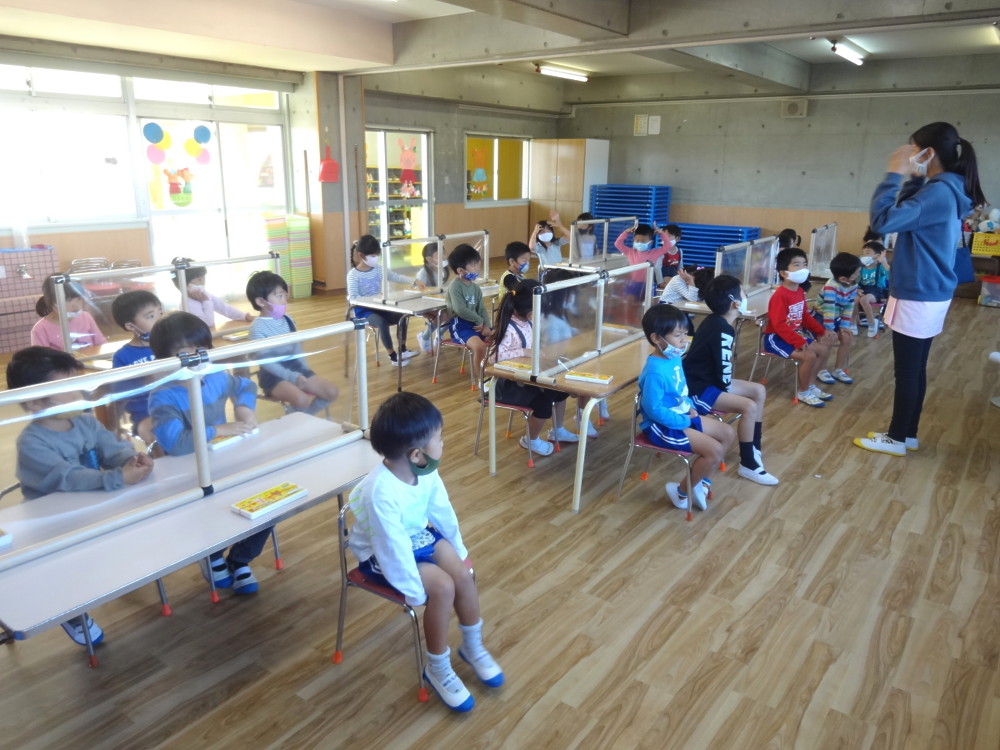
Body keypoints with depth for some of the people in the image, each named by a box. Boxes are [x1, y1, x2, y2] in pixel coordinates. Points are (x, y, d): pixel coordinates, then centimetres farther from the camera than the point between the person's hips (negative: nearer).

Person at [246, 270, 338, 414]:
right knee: (301, 399, -32)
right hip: (273, 375, -7)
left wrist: (304, 370, 0)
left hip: (295, 367, 7)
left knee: (332, 392, -5)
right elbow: (265, 361, -19)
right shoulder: (257, 328, -14)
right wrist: (292, 377, -24)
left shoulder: (287, 320, 6)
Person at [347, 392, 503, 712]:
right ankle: (438, 670, 2)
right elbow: (394, 549, -32)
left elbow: (443, 511, 0)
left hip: (417, 534, 7)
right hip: (381, 553, -7)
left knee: (464, 574, -8)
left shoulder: (425, 471, -16)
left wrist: (459, 550, 10)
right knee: (443, 588, -21)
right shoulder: (381, 492, -39)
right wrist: (416, 593, -23)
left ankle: (473, 648, 17)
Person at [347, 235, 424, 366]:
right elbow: (352, 298, -19)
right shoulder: (353, 275, -12)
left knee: (402, 315, -16)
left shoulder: (379, 269, 4)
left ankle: (402, 349, 1)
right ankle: (392, 356, -19)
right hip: (364, 310, -6)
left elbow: (397, 277, 1)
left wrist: (414, 281, -14)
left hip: (380, 307, 6)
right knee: (382, 322, -33)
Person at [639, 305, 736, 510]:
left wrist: (690, 408, 1)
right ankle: (682, 491, 4)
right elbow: (654, 409, -27)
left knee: (728, 433, 11)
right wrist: (683, 421, -18)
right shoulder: (655, 372, -28)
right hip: (662, 426, -10)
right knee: (714, 450, -17)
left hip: (683, 417, 10)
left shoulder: (674, 359, 2)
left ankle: (702, 482, 19)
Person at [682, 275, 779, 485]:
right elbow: (723, 374, -20)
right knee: (749, 406, -21)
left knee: (759, 391, 13)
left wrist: (726, 386, 11)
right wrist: (727, 389, -1)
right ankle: (748, 465, -6)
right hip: (697, 390, -11)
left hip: (705, 380, 11)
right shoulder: (723, 332, -23)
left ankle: (754, 449, 20)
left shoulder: (714, 321, 6)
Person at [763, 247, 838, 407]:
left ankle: (810, 386, 18)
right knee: (809, 355, -24)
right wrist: (800, 342, -29)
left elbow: (805, 316, 18)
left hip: (794, 334, 10)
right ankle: (803, 392, -2)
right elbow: (779, 325, -27)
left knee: (823, 349, 7)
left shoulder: (800, 292, 7)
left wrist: (821, 331, 10)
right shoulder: (780, 295, -23)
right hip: (776, 337, -10)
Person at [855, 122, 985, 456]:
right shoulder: (949, 189, 10)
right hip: (931, 294, 10)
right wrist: (913, 179, 8)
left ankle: (896, 439, 13)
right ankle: (908, 433, 27)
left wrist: (895, 174, -19)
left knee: (906, 371, 1)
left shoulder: (938, 192, -20)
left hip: (917, 297, -10)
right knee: (915, 369, 16)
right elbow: (907, 213, 22)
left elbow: (883, 220, -28)